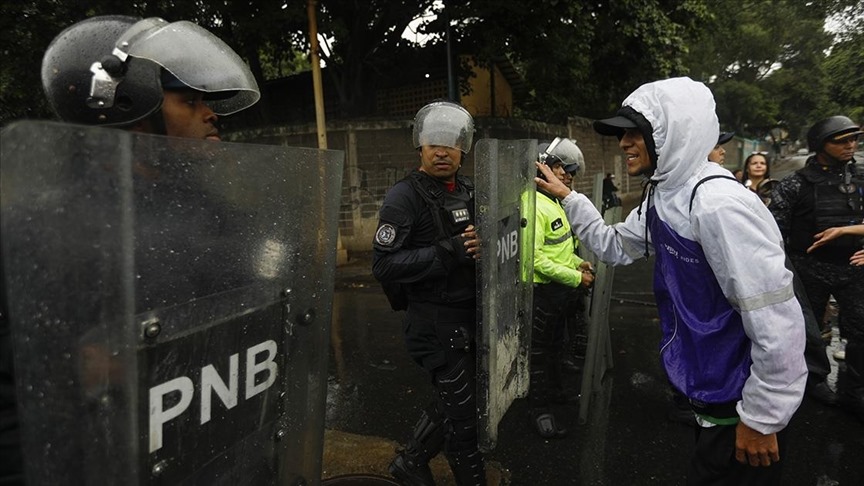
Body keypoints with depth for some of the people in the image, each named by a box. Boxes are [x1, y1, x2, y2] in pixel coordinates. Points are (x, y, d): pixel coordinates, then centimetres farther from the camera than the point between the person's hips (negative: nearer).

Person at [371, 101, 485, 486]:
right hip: (435, 320, -8)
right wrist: (447, 252, -26)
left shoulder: (467, 191, 9)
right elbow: (384, 264, -21)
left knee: (455, 399, 20)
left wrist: (480, 245, 0)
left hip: (470, 315, 8)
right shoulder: (404, 197, -13)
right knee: (463, 410, 3)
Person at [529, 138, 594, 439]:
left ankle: (553, 389, 43)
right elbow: (535, 259, -26)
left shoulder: (556, 202, 10)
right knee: (539, 350, 4)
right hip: (542, 290, -10)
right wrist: (575, 277, -21)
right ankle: (539, 408, 17)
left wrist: (577, 262, 5)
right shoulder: (534, 206, -22)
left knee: (555, 344, 24)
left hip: (561, 288, 10)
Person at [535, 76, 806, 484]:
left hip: (740, 406, -9)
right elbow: (615, 247, 16)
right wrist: (567, 198, 9)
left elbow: (778, 322, -28)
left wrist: (762, 418, -20)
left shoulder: (717, 204, -28)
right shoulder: (663, 197, 1)